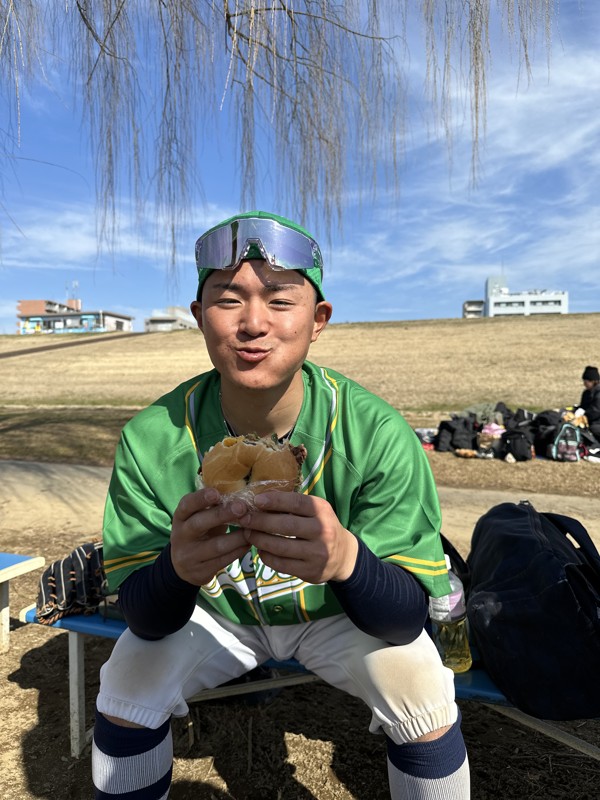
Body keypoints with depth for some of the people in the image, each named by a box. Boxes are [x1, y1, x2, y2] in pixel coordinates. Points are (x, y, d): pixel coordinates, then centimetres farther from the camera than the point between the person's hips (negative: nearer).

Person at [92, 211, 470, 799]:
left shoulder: (378, 434, -28)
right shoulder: (151, 441, -24)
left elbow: (406, 618, -26)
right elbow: (144, 620, -20)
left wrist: (347, 558, -50)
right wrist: (177, 567, -45)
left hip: (337, 613, 0)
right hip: (212, 612, 1)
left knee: (422, 689, -23)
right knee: (127, 689, -20)